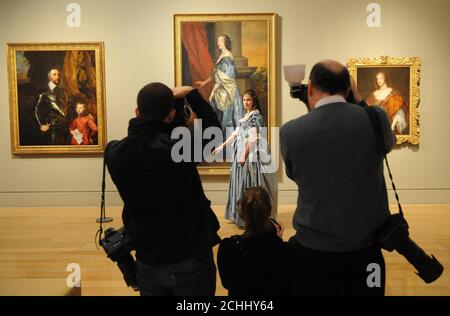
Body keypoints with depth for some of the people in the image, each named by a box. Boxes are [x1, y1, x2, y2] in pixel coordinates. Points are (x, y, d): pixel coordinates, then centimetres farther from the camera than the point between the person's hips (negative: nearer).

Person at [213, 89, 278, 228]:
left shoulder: (256, 116, -10)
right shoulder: (246, 116, 16)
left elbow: (252, 138, -18)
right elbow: (235, 134, 19)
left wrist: (244, 155, -21)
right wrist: (222, 146, 18)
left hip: (252, 154, -9)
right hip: (242, 153, 9)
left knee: (250, 184, -6)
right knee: (242, 182, 11)